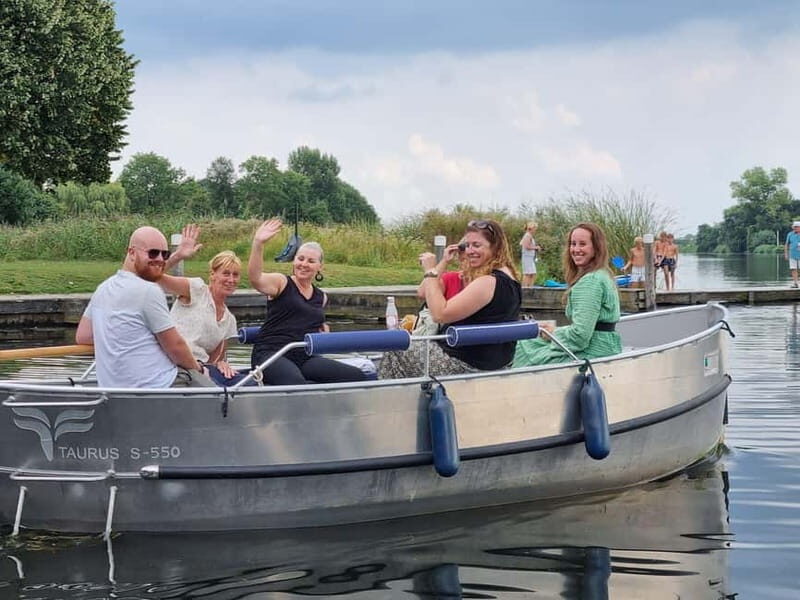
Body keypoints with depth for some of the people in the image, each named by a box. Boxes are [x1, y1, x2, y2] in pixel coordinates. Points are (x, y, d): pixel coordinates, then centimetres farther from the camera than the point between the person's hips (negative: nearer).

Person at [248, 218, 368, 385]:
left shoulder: (321, 297, 19)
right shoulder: (281, 283, 1)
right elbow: (255, 279, -22)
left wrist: (321, 328, 15)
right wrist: (258, 243, -36)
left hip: (306, 358, 6)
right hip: (271, 353, -6)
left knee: (357, 377, -16)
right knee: (296, 384, -42)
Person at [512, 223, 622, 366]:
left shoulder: (589, 281, -18)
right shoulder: (603, 275, 15)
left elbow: (580, 335, -24)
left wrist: (554, 333, -6)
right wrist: (559, 331, 8)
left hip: (593, 354, -10)